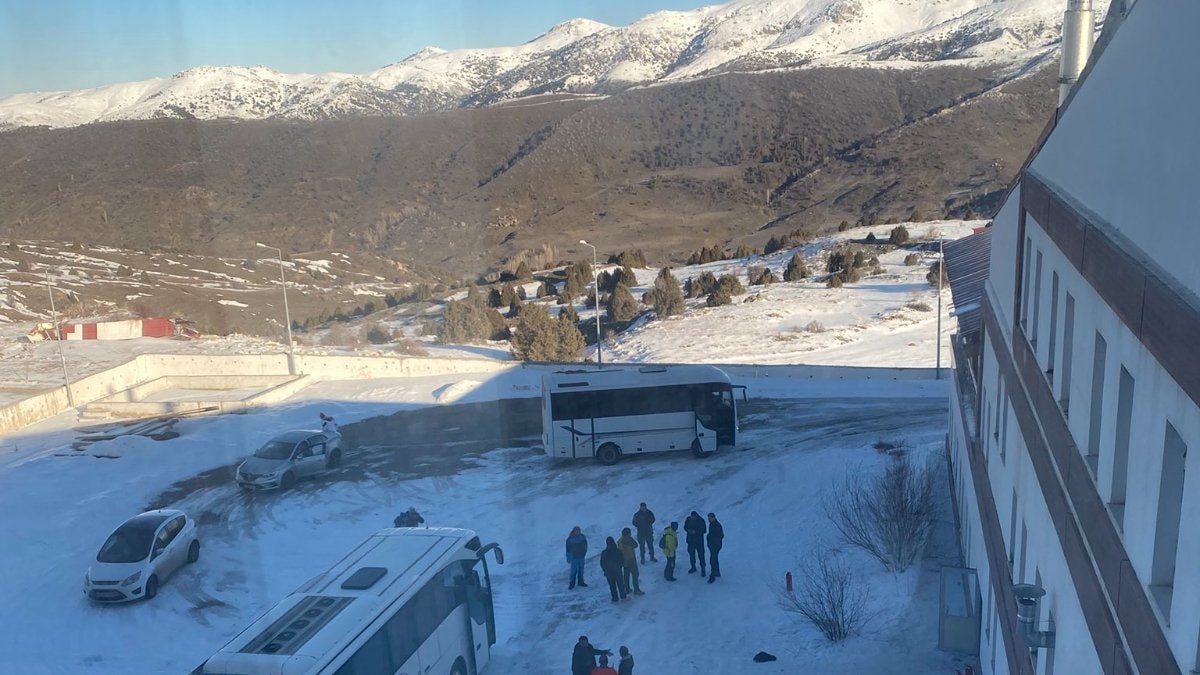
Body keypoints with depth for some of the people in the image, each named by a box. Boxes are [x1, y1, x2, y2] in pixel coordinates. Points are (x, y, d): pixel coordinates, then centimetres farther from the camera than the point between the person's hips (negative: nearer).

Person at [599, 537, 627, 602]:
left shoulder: (604, 553, -13)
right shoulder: (618, 551, -12)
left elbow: (602, 563, -4)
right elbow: (623, 561, -2)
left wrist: (605, 570, 12)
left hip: (608, 572, -1)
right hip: (618, 570, 1)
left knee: (612, 585, 11)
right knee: (620, 583, 15)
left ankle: (615, 598, 13)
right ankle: (623, 596, 21)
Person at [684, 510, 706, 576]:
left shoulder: (701, 521, -15)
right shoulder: (688, 519, -5)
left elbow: (704, 530, -13)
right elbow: (685, 527, 6)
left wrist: (696, 531, -26)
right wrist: (688, 530, -16)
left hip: (699, 541, -4)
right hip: (691, 540, 4)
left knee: (701, 555, -5)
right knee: (691, 553, 15)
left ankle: (703, 569, 5)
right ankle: (693, 567, 33)